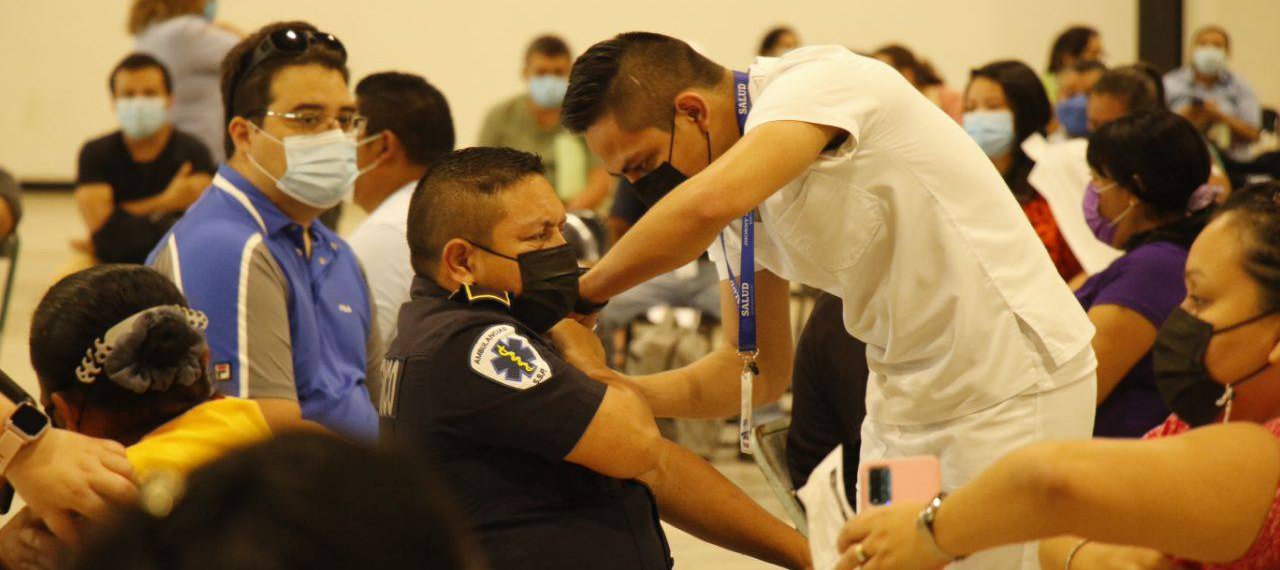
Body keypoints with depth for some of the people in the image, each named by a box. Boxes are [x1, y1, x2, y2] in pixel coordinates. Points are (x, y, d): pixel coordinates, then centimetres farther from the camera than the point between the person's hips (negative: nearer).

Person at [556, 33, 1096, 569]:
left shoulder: (815, 81, -21)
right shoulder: (740, 208, 4)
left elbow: (707, 203, -40)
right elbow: (761, 371, 8)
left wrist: (585, 293, -25)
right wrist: (607, 386, -6)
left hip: (1016, 384, -8)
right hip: (906, 399, 8)